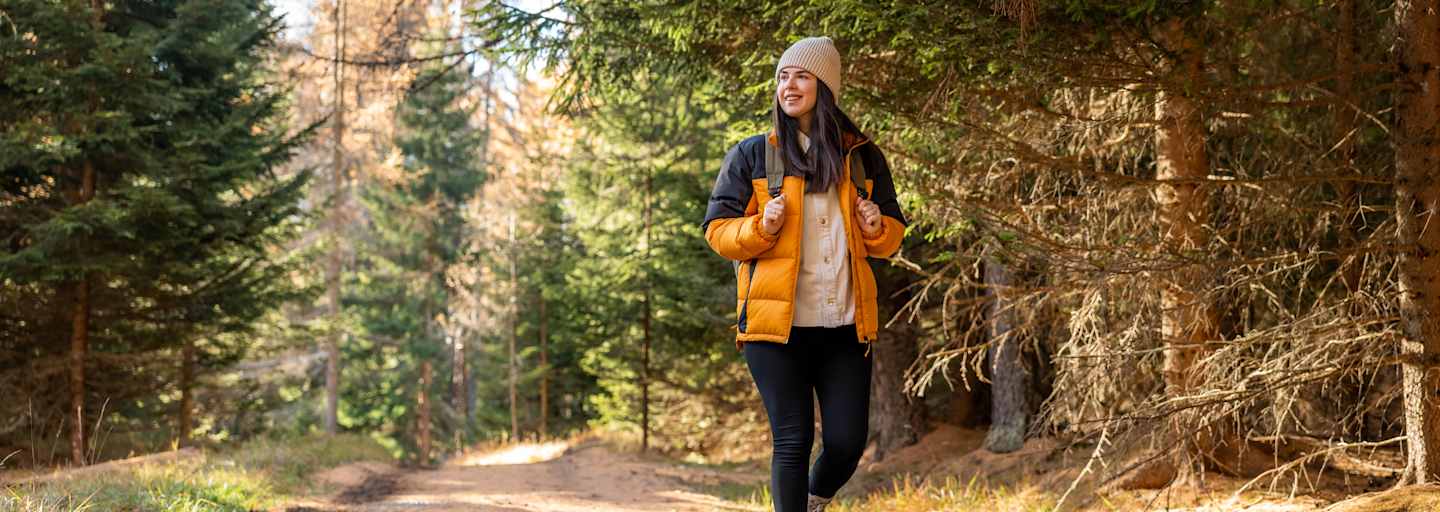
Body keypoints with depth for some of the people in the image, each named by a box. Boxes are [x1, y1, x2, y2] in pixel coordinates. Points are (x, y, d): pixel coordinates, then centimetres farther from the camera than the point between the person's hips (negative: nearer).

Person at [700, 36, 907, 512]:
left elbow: (893, 234, 18)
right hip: (777, 323, -2)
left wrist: (876, 230, -5)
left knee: (847, 442, 0)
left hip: (845, 326, 2)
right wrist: (760, 229, -16)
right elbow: (716, 229, 4)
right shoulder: (750, 155, 4)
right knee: (793, 440, -3)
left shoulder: (863, 157, 11)